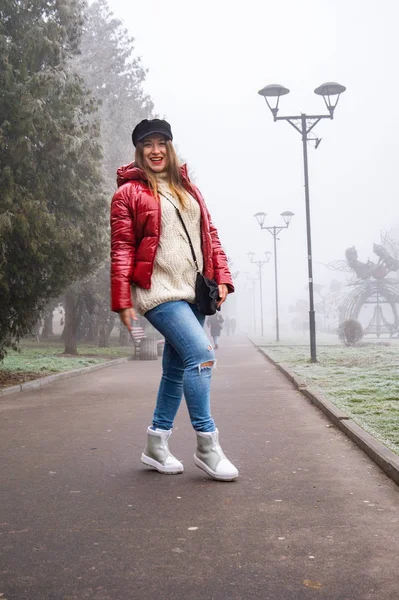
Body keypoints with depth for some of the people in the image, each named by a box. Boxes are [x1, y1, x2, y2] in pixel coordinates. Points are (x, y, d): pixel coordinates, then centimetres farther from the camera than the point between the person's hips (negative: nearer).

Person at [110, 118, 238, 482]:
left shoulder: (188, 189, 18)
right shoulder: (129, 192, 2)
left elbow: (210, 235, 17)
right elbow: (122, 250, -3)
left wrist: (221, 278, 5)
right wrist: (122, 301, -9)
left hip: (192, 292, 6)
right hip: (159, 291, -6)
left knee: (177, 367, 9)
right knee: (201, 353, -19)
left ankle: (157, 445, 22)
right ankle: (207, 446, -9)